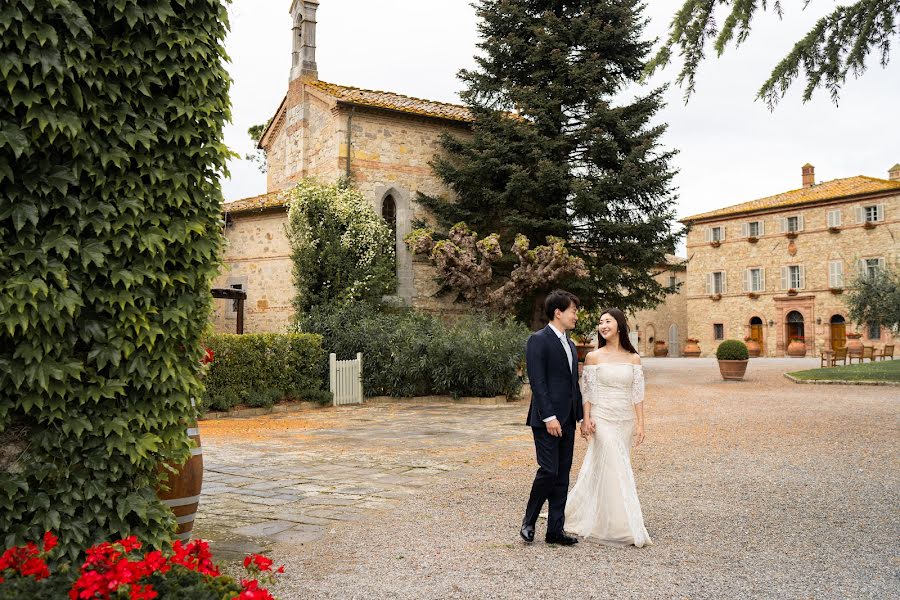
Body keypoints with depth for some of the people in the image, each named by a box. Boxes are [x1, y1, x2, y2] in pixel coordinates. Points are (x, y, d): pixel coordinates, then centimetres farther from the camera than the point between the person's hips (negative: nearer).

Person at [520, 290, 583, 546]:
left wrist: (581, 416, 14)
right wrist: (549, 417, -20)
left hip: (567, 421, 8)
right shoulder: (538, 340, -9)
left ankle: (555, 529, 15)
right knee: (548, 471, -8)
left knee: (562, 475, 8)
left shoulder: (570, 344, 18)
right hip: (547, 420, -8)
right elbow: (537, 382, -15)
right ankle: (529, 521, 12)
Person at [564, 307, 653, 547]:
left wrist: (640, 423, -1)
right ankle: (621, 527, -2)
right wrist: (586, 419, -8)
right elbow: (587, 392, 0)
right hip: (602, 419, -3)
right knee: (614, 470, -8)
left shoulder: (633, 358, 6)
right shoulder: (593, 357, -1)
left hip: (625, 420, 3)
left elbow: (637, 394, 5)